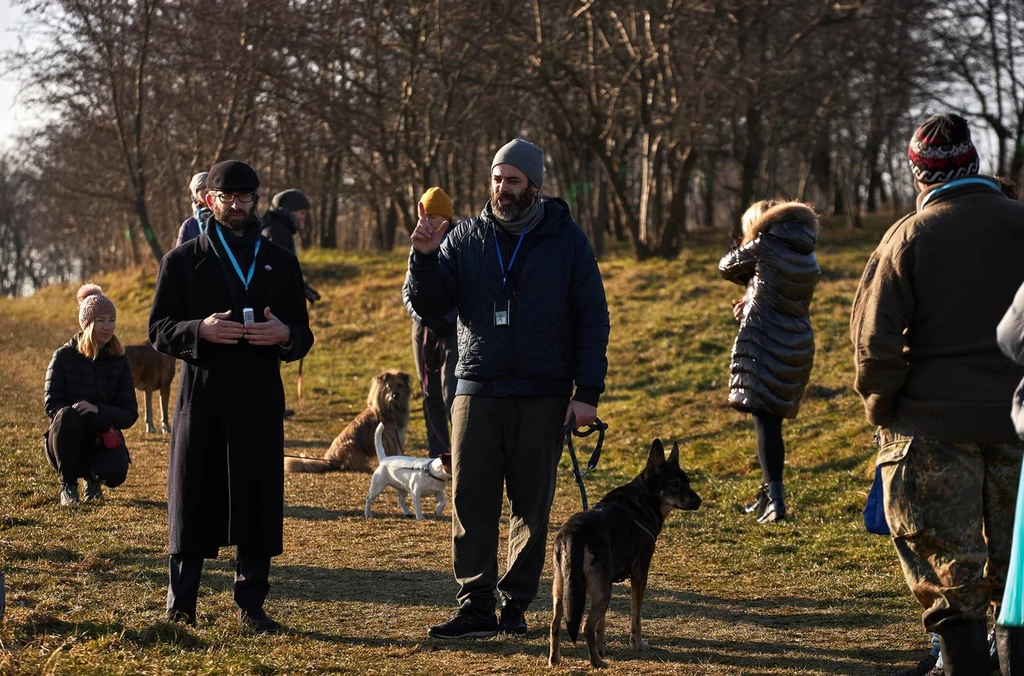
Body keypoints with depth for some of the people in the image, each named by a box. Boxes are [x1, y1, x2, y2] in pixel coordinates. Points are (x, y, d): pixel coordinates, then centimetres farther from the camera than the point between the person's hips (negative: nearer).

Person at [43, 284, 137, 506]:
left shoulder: (119, 362, 1)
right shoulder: (65, 356, -3)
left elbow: (130, 414, -4)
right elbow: (51, 404, -7)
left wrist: (99, 410, -24)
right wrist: (74, 413, -28)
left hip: (104, 440, 1)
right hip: (65, 443, -1)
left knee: (115, 473, -33)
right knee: (68, 416, -36)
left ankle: (93, 477, 8)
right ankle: (68, 485, -16)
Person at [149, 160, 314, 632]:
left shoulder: (280, 263, 13)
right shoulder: (182, 261, 7)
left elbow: (303, 336, 14)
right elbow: (158, 330, 3)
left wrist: (285, 334, -10)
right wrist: (200, 330, -17)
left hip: (260, 398, 2)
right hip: (202, 397, -2)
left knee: (258, 500, 1)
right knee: (193, 503, -1)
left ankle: (251, 605, 10)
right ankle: (180, 607, 6)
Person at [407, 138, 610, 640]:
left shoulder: (566, 241, 1)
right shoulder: (465, 238, 6)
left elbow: (592, 320, 1)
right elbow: (428, 308, 5)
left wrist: (588, 392, -7)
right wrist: (424, 258, -13)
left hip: (543, 397, -1)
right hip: (478, 390, 2)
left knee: (531, 506, 5)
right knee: (471, 502, -2)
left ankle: (516, 606, 14)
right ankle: (475, 607, 1)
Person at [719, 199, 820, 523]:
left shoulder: (765, 247, -7)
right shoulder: (809, 259, 13)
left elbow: (727, 266, 8)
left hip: (763, 344, -7)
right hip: (798, 347, 7)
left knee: (765, 422, -10)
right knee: (773, 420, 17)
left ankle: (775, 499, -20)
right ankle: (767, 494, 25)